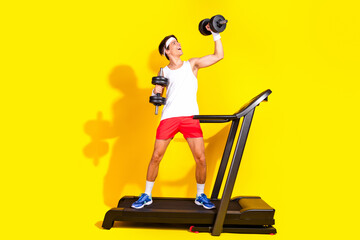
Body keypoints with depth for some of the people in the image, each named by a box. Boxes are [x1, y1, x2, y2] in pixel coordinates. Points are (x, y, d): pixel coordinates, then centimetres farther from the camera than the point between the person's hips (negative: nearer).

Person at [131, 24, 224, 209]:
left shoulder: (192, 64, 13)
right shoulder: (163, 72, 12)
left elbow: (218, 56, 10)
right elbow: (157, 93, 13)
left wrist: (216, 35, 5)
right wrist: (155, 97, -8)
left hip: (190, 117, 0)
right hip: (169, 117, 0)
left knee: (201, 159, -3)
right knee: (156, 156, 1)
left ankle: (200, 195, 19)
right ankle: (147, 196, 19)